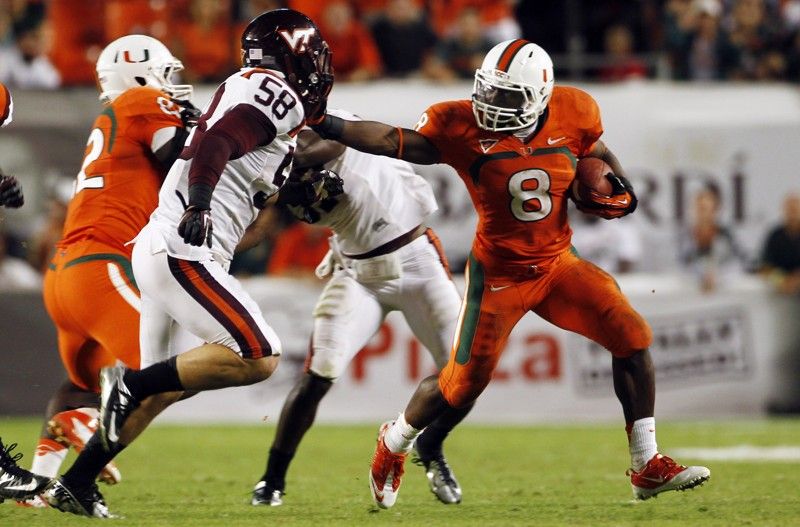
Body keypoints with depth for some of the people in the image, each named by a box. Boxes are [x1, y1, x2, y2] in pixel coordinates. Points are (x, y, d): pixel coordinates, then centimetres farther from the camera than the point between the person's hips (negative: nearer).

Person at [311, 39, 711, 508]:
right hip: (499, 274, -4)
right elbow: (394, 142, -29)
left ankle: (648, 467, 1)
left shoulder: (571, 115, -10)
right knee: (463, 385, 2)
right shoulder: (463, 127, -20)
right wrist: (325, 125, -39)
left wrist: (617, 188, -7)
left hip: (558, 264, 4)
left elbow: (596, 150, 11)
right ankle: (394, 443, 34)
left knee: (632, 337, -9)